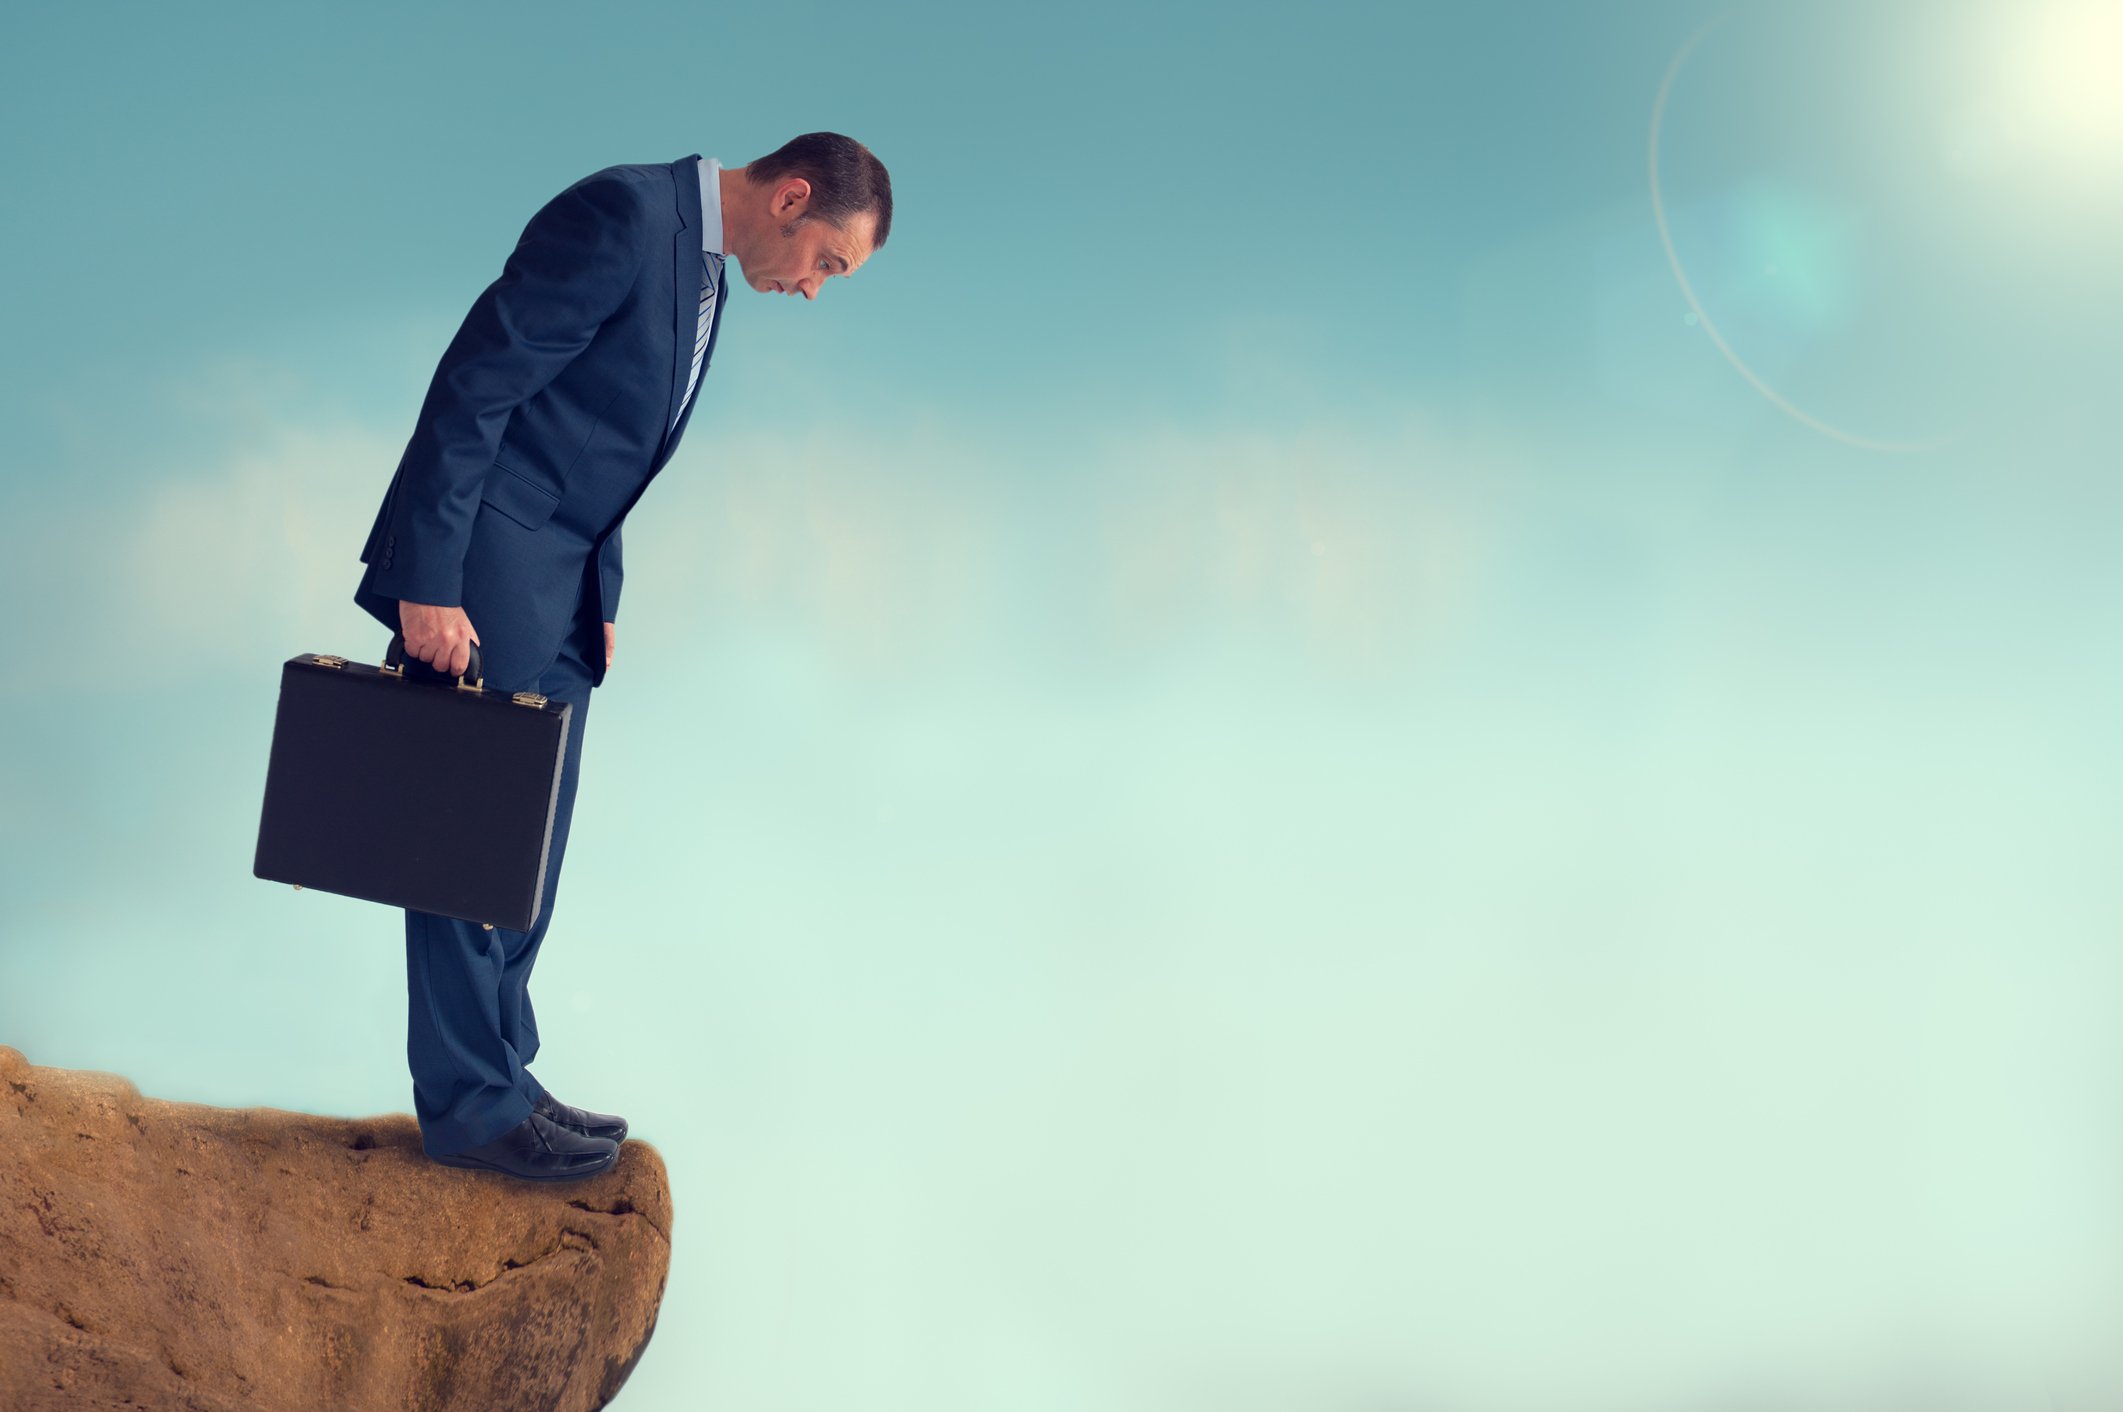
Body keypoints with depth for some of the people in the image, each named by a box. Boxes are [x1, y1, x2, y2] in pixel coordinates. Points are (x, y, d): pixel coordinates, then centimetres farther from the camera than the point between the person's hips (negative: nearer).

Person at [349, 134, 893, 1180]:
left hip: (559, 591, 10)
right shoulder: (623, 216, -16)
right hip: (481, 574, -9)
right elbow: (472, 386, -20)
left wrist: (599, 601, 14)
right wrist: (429, 584, -23)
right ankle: (469, 1105, 6)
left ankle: (497, 1082, 21)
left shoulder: (705, 275, 14)